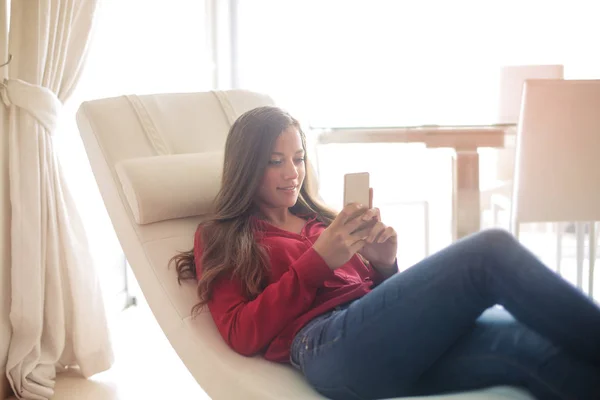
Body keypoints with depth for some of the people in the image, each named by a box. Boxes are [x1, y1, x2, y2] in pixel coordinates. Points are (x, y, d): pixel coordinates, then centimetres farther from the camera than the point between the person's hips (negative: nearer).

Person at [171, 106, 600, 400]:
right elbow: (242, 335, 1)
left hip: (393, 336, 6)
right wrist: (318, 260, -6)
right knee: (493, 251, -23)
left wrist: (385, 265, 1)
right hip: (328, 344, -5)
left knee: (532, 344, -26)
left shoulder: (320, 220, 32)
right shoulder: (220, 238, 17)